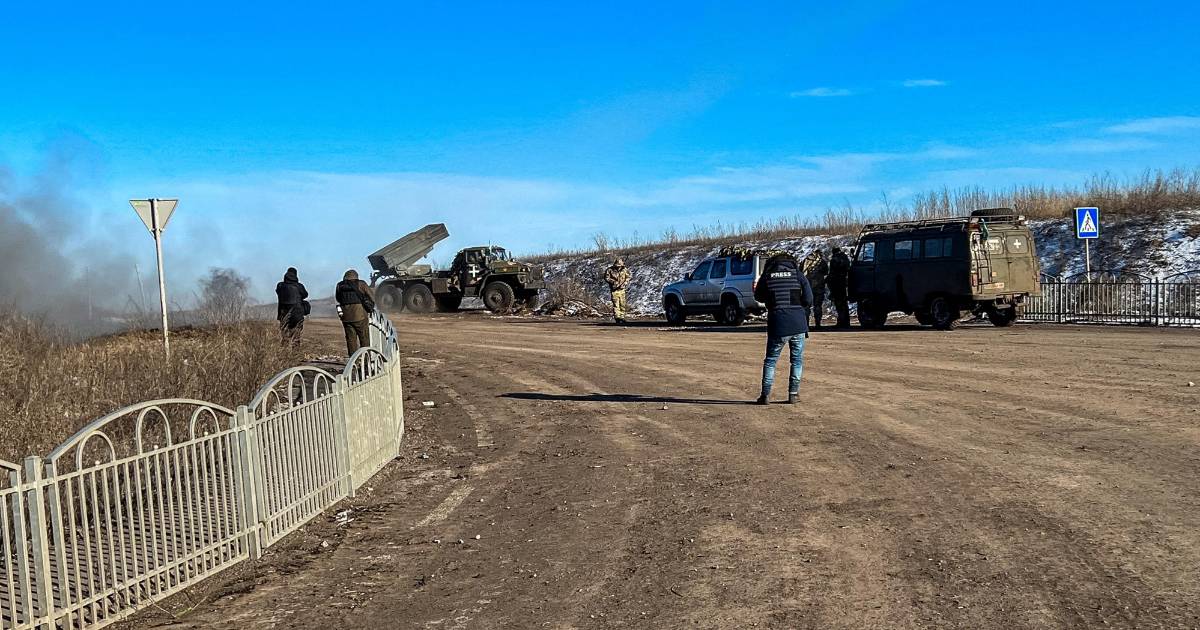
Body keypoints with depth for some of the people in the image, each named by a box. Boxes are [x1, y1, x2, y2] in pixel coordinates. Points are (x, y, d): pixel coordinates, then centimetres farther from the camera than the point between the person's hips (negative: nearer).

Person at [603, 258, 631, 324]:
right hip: (614, 289, -3)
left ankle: (622, 317, 18)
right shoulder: (610, 270, -9)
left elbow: (628, 277, 11)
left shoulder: (624, 270, 0)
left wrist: (625, 282, -6)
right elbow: (606, 277, -5)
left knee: (622, 304, 8)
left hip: (622, 289, 3)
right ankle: (617, 318, -10)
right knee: (616, 304, -9)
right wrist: (613, 281, -17)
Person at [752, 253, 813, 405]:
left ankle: (765, 394, 6)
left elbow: (759, 297, 15)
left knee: (770, 360, 10)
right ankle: (793, 394, 10)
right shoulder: (797, 274, 3)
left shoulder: (767, 275, 4)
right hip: (798, 324, 0)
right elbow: (808, 299, -2)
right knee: (797, 360, 12)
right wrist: (799, 309, 14)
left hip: (777, 325, 0)